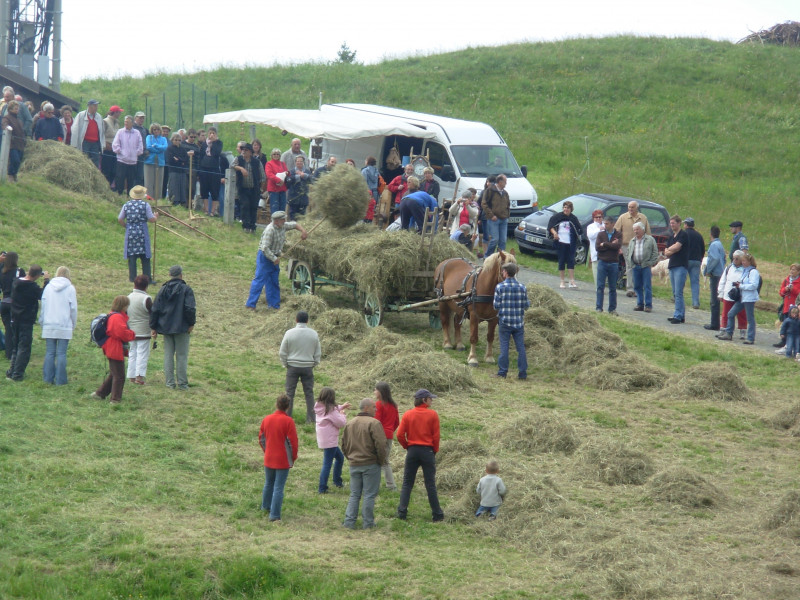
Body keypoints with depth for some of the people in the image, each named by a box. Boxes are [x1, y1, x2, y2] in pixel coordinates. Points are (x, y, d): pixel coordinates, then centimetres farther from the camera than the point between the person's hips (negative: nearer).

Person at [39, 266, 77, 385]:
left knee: (49, 353, 6)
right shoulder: (70, 288, -2)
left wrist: (42, 322, 17)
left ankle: (48, 378, 6)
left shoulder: (48, 287, 6)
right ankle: (60, 380, -2)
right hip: (64, 326, -2)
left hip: (49, 326, 2)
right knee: (61, 353, -1)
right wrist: (73, 324, 12)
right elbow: (73, 308, 1)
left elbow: (43, 307, 9)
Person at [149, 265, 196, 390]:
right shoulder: (186, 290, -7)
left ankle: (170, 382, 6)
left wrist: (153, 327, 11)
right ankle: (182, 383, 0)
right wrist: (191, 323, -4)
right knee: (182, 356, 1)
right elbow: (190, 308, -17)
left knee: (168, 355, 8)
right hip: (182, 328, -4)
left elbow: (155, 309, 6)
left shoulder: (163, 290, 6)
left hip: (166, 327, 4)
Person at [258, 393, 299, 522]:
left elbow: (261, 438, 10)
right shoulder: (288, 421, -15)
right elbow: (293, 441, -14)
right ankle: (274, 515, -4)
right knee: (278, 487, -2)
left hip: (269, 459, 5)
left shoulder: (267, 419, 1)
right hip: (283, 461, -5)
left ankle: (266, 506, 40)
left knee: (268, 483, 24)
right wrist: (293, 457, 1)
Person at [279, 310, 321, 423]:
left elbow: (282, 353, -3)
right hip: (308, 367, 2)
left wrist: (285, 365, 10)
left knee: (290, 392, 5)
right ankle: (311, 418, 6)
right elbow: (318, 353, 7)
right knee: (309, 392, 7)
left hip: (293, 367, -2)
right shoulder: (313, 334, -1)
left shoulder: (289, 333, -8)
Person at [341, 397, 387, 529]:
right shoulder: (373, 423, -12)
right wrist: (381, 460, -5)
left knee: (354, 495, 11)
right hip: (371, 464, -6)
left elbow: (344, 444, 15)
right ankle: (368, 522, 4)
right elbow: (380, 444, -18)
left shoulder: (349, 424, 11)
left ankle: (349, 521, 5)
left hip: (354, 465, 6)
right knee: (369, 495, 2)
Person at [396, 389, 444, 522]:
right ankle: (437, 515, 6)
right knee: (430, 485, 4)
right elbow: (436, 436, -5)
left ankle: (402, 513, 2)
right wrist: (434, 451, 8)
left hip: (412, 451, 1)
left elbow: (400, 435, -6)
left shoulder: (408, 415, -1)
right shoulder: (432, 414, -6)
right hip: (428, 451, -1)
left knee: (407, 484, 8)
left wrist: (407, 446, 10)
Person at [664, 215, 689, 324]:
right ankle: (681, 315, 14)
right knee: (675, 293, 9)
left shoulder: (683, 235, -6)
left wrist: (669, 250, 2)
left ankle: (678, 316, -13)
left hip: (681, 266, -9)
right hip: (672, 266, 9)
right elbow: (666, 253, 13)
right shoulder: (671, 237, 19)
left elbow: (676, 247, -17)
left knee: (678, 292, -12)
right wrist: (673, 250, -5)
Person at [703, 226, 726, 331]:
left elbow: (715, 259, -24)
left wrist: (708, 270, -14)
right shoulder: (720, 244, 15)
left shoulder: (714, 245, -12)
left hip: (715, 275, -9)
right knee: (715, 300, 14)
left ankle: (715, 324, -6)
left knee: (715, 301, -7)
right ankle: (715, 323, 18)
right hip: (720, 274, 9)